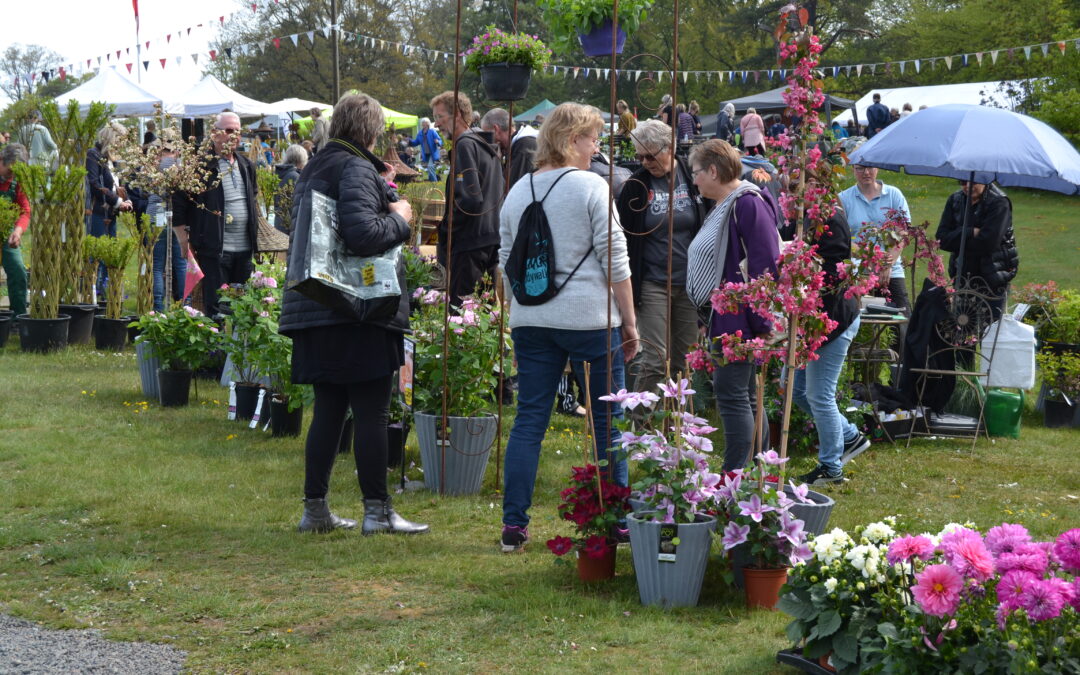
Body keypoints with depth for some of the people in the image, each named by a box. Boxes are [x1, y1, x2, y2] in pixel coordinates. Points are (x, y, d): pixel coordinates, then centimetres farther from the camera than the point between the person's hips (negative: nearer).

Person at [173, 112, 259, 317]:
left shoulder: (246, 166, 14)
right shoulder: (200, 165, -8)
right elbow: (180, 204, -7)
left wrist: (254, 238, 22)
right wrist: (185, 243, -10)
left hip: (244, 248, 7)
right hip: (214, 249, -7)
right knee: (215, 307, -5)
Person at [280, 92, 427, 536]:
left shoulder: (314, 170, 15)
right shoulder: (356, 169, -12)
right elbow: (362, 233, -24)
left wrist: (382, 193, 23)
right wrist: (399, 218, -7)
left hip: (315, 311, 8)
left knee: (328, 411, 12)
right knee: (372, 412, -2)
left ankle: (315, 509, 14)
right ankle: (377, 511, 1)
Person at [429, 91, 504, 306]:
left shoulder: (465, 145, -13)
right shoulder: (486, 145, 17)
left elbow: (470, 199, -22)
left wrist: (444, 231, -12)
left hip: (470, 243, -10)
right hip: (493, 238, 10)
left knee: (459, 305, -9)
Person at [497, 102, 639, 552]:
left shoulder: (518, 191, 11)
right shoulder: (591, 186, -6)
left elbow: (506, 262, 15)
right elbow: (614, 261, -7)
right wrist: (630, 322, -1)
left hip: (530, 320, 5)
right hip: (590, 318, -5)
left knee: (529, 419, 7)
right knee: (607, 421, 5)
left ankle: (514, 525, 4)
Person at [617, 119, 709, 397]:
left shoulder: (693, 179, 1)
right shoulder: (637, 185, -2)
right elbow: (623, 237, 3)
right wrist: (627, 288, -2)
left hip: (690, 283, 2)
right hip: (653, 284, -2)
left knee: (683, 362, 7)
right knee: (656, 360, -8)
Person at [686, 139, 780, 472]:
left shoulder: (748, 204, -14)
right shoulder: (722, 208, 18)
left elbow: (764, 267, -20)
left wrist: (760, 322, -22)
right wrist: (710, 319, 21)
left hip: (740, 320, -10)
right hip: (725, 320, 10)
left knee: (731, 394, -11)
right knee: (743, 399, 13)